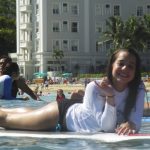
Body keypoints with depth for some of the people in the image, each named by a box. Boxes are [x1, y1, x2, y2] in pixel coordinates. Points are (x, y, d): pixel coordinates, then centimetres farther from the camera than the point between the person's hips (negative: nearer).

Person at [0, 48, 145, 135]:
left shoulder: (138, 90, -24)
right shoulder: (95, 87, -34)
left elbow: (136, 122, -26)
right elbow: (107, 127, -35)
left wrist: (130, 124, -49)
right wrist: (110, 96, -48)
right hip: (65, 113, -4)